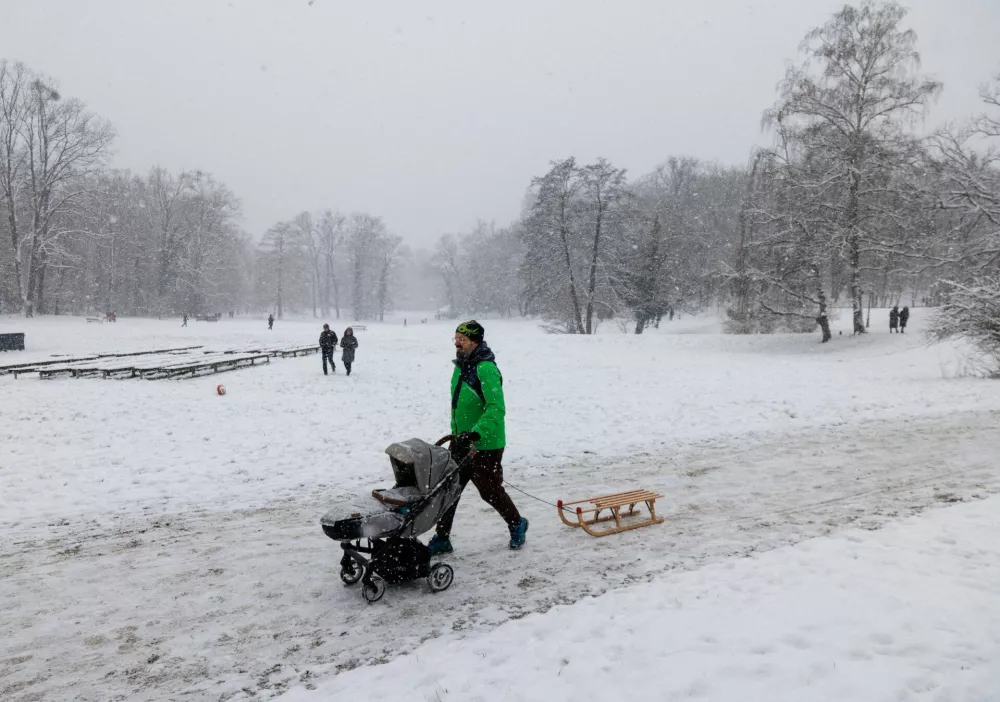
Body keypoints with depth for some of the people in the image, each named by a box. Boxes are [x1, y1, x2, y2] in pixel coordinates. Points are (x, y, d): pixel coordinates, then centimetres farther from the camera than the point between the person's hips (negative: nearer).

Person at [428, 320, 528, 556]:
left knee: (490, 491, 8)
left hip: (485, 446, -8)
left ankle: (517, 524, 33)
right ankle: (442, 538, 17)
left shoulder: (486, 369, -22)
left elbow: (496, 409, -29)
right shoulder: (461, 367, 7)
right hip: (461, 442, 8)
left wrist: (475, 433, -38)